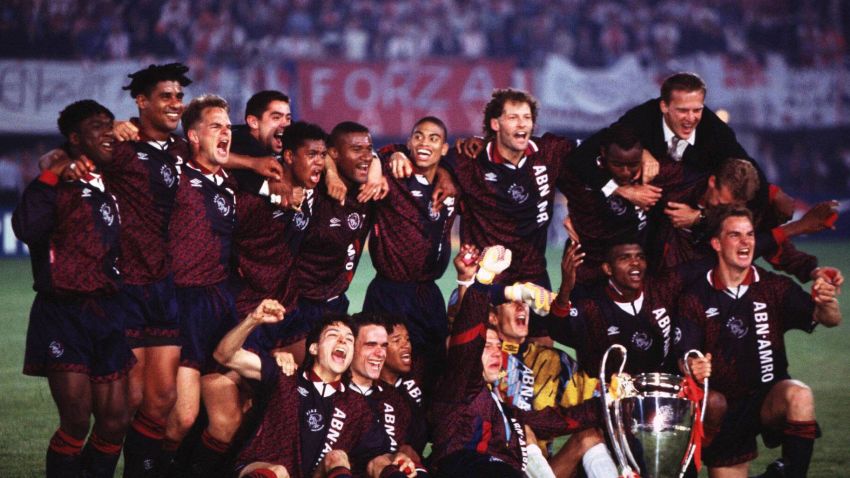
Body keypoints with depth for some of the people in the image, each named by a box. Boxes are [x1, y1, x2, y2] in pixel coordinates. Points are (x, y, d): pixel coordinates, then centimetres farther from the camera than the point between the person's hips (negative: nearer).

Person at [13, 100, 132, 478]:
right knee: (76, 421, -11)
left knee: (114, 421, 4)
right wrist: (53, 175, -20)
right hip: (63, 314, -6)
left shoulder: (112, 187, 13)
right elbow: (27, 229, -25)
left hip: (107, 314, 6)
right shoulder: (58, 185, -5)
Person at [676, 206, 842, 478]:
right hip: (725, 408, 1)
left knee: (799, 396, -34)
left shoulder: (775, 288, -2)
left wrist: (826, 302, -38)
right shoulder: (697, 299, -2)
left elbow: (830, 320, -13)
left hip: (770, 398, -1)